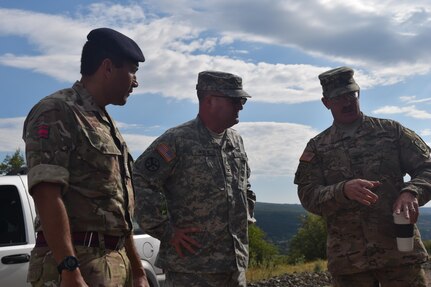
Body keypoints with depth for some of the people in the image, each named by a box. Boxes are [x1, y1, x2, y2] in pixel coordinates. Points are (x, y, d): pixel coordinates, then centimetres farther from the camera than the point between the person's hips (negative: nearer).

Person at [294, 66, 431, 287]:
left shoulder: (391, 131, 9)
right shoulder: (317, 148, 9)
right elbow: (308, 196, 0)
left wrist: (411, 192, -16)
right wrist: (343, 190, -19)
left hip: (400, 248, 0)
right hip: (348, 258, 1)